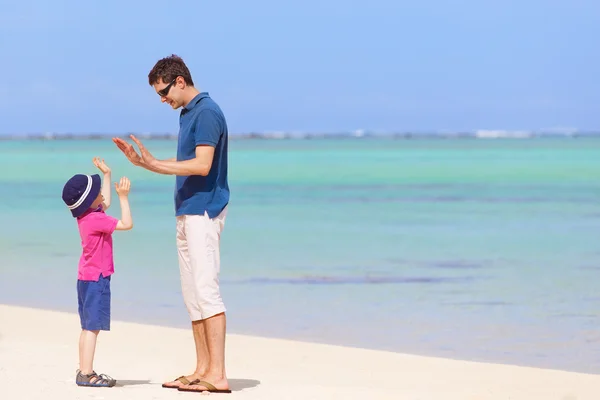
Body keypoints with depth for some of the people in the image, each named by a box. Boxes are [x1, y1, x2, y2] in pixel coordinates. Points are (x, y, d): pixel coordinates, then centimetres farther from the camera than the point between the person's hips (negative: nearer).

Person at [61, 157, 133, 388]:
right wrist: (123, 196, -20)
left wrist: (107, 175, 30)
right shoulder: (96, 220, -21)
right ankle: (86, 373, -14)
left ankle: (84, 371, 17)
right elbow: (126, 223, -24)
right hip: (96, 279, -10)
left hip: (86, 278, 10)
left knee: (88, 327, 14)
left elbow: (106, 204, 28)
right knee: (92, 327, -11)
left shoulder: (85, 215, 8)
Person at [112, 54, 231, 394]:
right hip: (187, 212, 10)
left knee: (206, 290, -14)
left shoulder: (207, 112, -13)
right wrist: (142, 161, 15)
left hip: (204, 211, -10)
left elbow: (202, 165, -22)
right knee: (192, 293, 10)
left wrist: (153, 163, -22)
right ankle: (202, 370, 14)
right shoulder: (188, 113, 17)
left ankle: (218, 375, -16)